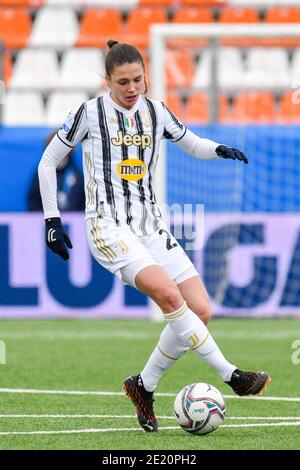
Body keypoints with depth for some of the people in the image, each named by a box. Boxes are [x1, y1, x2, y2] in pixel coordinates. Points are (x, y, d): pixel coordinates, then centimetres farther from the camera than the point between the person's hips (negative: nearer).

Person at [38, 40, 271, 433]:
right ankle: (231, 376, -26)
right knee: (168, 294, -28)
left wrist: (219, 149, 1)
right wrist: (52, 219, 2)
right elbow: (49, 162, 6)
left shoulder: (156, 112, 9)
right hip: (108, 227, -6)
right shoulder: (90, 113, -3)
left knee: (200, 311, -7)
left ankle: (144, 386, 8)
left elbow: (192, 144, 24)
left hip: (150, 225, 6)